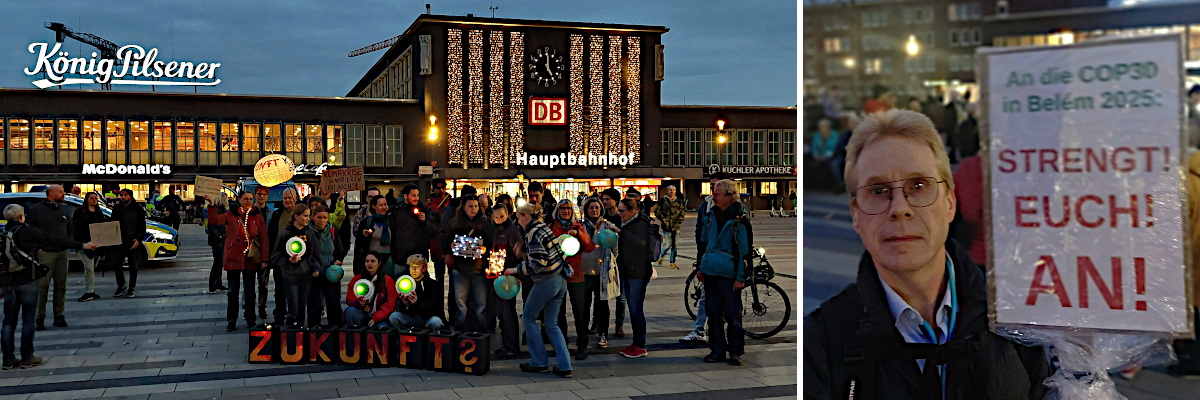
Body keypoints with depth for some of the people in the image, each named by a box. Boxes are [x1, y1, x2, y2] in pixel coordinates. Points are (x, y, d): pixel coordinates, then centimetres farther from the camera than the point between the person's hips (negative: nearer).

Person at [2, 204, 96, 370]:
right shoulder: (26, 231, -10)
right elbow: (53, 239, -11)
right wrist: (81, 245, -10)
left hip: (9, 282, 5)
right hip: (28, 281, -5)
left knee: (9, 321, 10)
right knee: (28, 320, 2)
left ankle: (8, 359, 12)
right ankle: (27, 358, 5)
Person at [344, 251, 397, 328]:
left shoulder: (388, 280, 1)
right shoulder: (357, 279, 7)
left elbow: (390, 303, -4)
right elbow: (349, 299, 3)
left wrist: (375, 318, -14)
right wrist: (359, 302, -21)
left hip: (379, 318, -3)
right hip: (362, 314, 3)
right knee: (351, 310, -28)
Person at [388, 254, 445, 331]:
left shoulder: (433, 284, -6)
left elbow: (433, 308, -16)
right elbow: (398, 309, 0)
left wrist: (416, 303, -33)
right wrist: (404, 304, -25)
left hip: (429, 318, -4)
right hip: (411, 317, 4)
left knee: (436, 322, -36)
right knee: (393, 317, -20)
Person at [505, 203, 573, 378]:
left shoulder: (533, 233, -13)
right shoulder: (545, 228, 14)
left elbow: (538, 263, -21)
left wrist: (516, 269, -11)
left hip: (546, 282, -8)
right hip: (560, 280, 8)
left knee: (528, 317, 10)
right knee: (551, 324, 11)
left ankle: (540, 362, 13)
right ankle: (564, 366, 4)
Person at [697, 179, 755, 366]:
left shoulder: (739, 220, -10)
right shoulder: (710, 215, 9)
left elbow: (745, 250, -11)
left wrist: (741, 277, -13)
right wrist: (701, 266, 17)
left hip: (728, 274, -6)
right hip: (710, 272, 6)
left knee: (732, 314, 0)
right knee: (713, 312, 10)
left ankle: (735, 351, 11)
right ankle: (717, 350, 19)